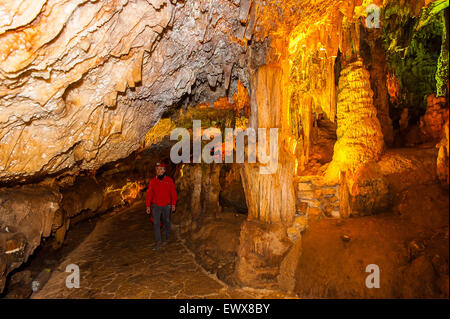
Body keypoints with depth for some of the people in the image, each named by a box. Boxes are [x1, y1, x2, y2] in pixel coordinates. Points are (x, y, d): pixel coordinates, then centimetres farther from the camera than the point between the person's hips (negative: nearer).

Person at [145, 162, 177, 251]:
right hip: (156, 206, 0)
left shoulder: (169, 180, -3)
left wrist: (173, 204, 2)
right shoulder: (153, 181, -2)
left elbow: (173, 193, 2)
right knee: (156, 223, -6)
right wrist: (148, 206, -2)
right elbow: (149, 194, 1)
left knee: (166, 222, 15)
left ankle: (167, 237, 37)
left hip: (166, 206, 0)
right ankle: (158, 243, -2)